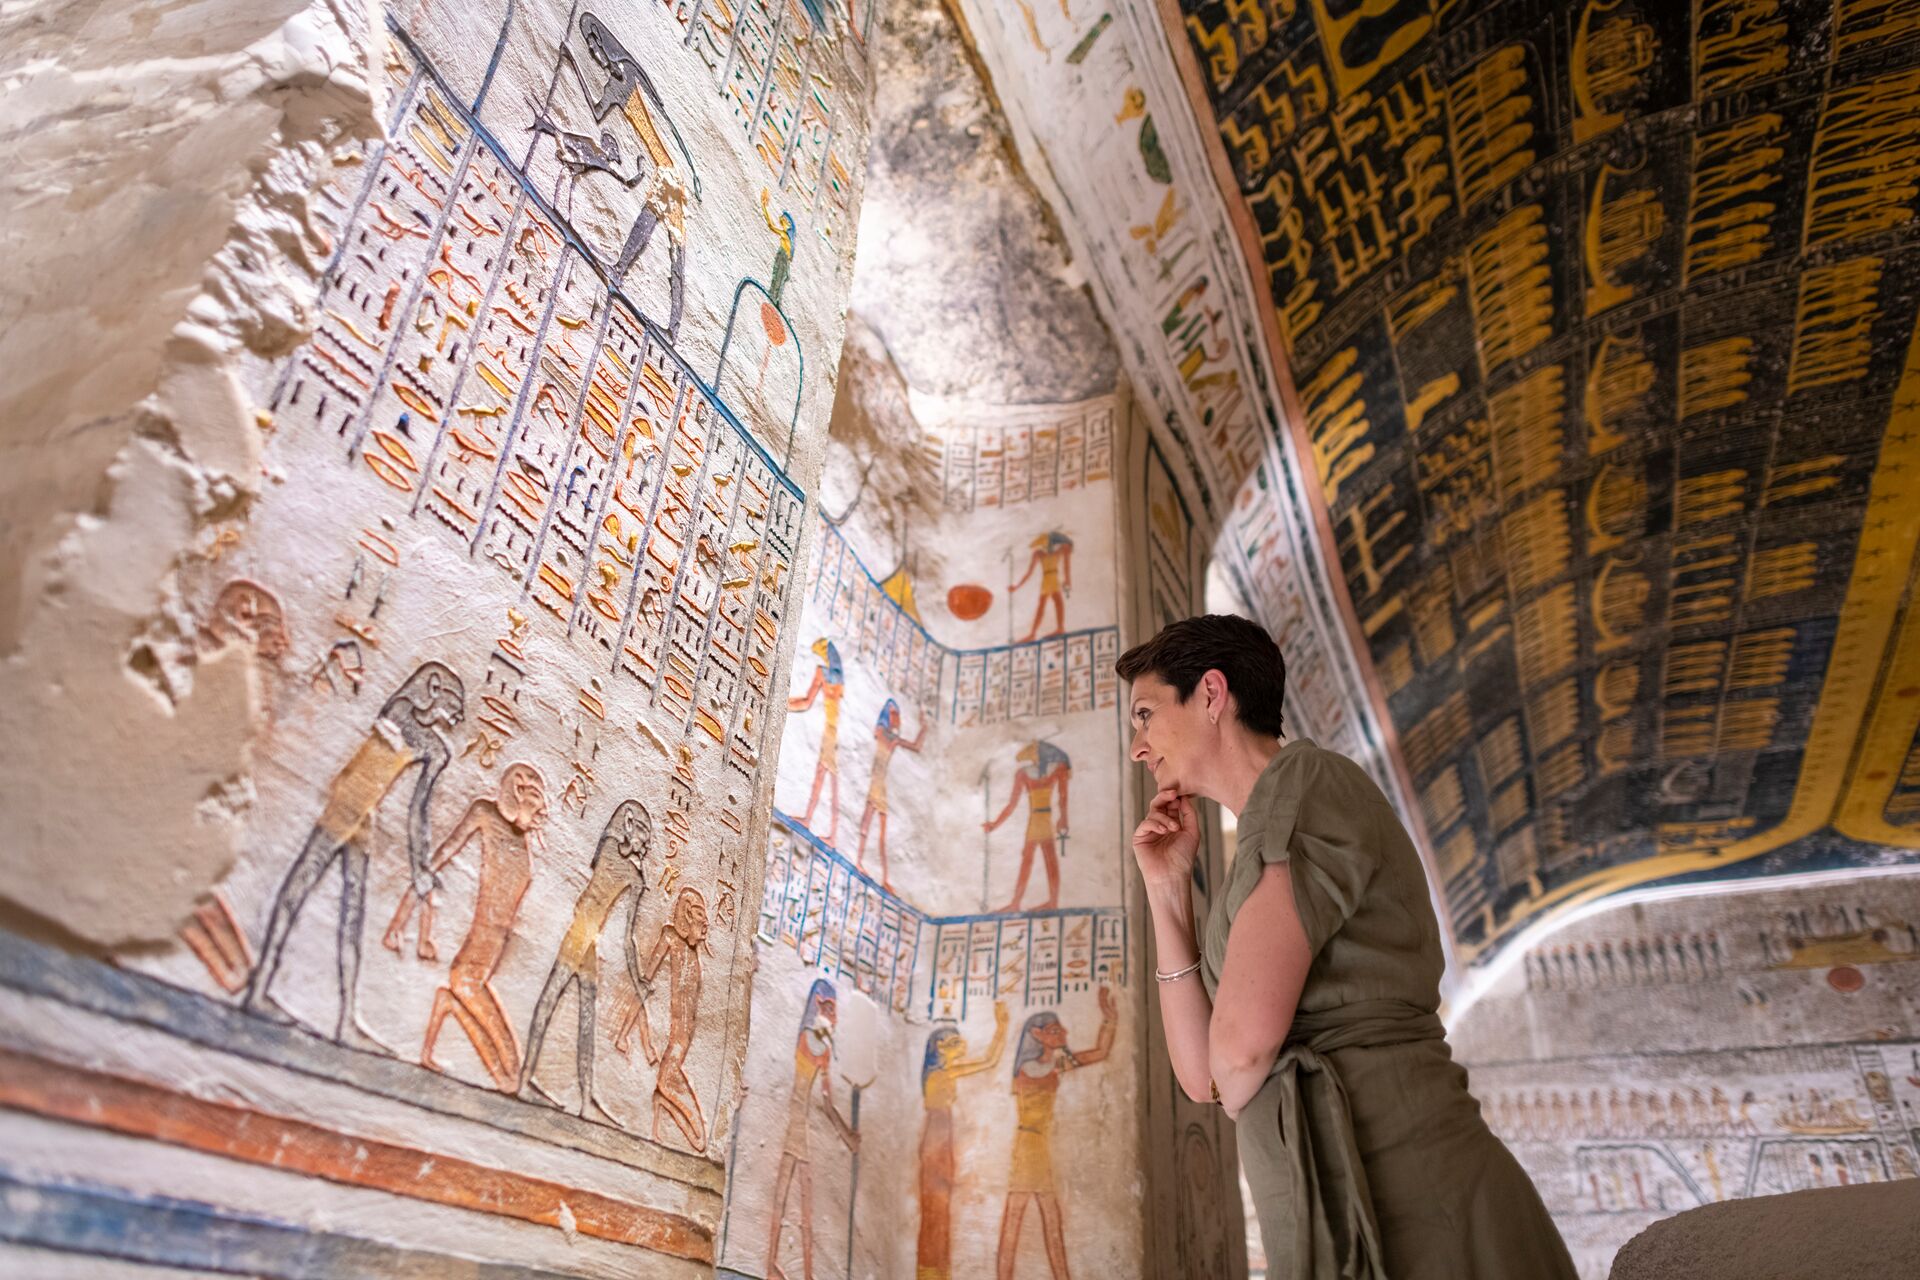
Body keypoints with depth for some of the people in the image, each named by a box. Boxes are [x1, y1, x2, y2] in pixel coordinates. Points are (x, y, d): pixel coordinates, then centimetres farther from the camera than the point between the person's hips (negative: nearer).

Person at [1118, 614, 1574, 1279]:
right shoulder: (1260, 854, 17)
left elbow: (1240, 1048, -20)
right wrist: (1167, 889, 9)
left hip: (1407, 1225, -8)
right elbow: (1206, 1075, 12)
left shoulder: (1307, 782, -9)